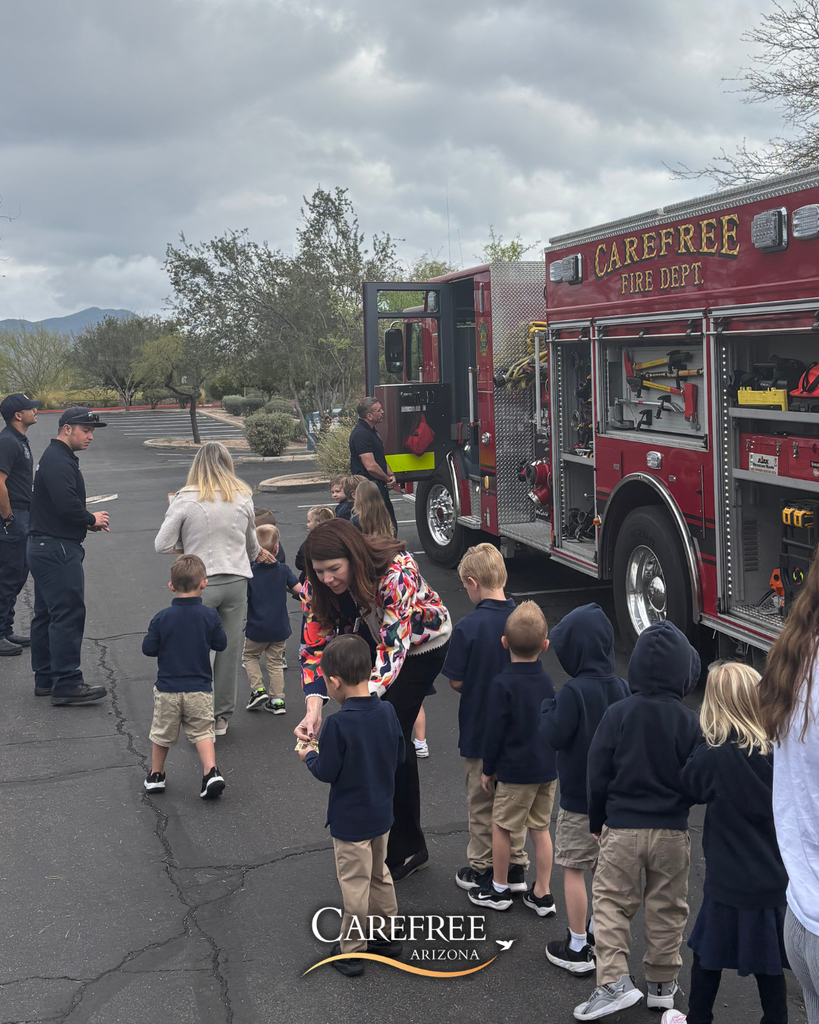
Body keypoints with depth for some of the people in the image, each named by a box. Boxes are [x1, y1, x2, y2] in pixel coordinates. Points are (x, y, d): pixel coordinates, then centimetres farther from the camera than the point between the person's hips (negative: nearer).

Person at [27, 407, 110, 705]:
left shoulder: (54, 458, 19)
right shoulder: (59, 462, -16)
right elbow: (67, 505, -26)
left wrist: (86, 521, 7)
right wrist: (91, 519, -9)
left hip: (42, 547, 11)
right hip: (57, 549, -11)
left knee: (46, 614, 14)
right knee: (68, 614, -10)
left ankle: (45, 679, 21)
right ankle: (66, 684, -9)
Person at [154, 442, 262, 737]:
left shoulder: (185, 499, -9)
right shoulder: (243, 497, 3)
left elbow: (162, 544, -8)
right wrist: (256, 554, 40)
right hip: (236, 580, 3)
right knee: (230, 649, 12)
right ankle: (222, 716, 22)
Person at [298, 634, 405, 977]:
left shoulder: (338, 724, -26)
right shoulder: (388, 712, -7)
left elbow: (327, 772, -19)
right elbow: (400, 756, 4)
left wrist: (309, 756, -1)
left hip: (350, 821, -6)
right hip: (381, 814, 6)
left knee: (354, 884, 6)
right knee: (379, 875, 23)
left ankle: (352, 951, 19)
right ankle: (388, 935, 36)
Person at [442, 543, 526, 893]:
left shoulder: (469, 627, -20)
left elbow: (456, 682, -14)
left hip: (479, 730, -4)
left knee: (481, 802, 12)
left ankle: (480, 868, 24)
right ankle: (515, 868, 25)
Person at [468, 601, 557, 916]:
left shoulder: (502, 684, -18)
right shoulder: (548, 681, 0)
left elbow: (494, 732, -14)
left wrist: (488, 770, -1)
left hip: (515, 771, -6)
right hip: (548, 768, 6)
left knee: (501, 827, 10)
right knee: (540, 828, 14)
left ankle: (499, 889, 23)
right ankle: (542, 894, 19)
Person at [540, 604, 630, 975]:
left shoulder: (573, 692, -22)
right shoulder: (622, 689, -2)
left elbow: (553, 736, -21)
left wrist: (547, 709, -5)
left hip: (578, 799, -6)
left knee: (573, 869, 5)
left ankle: (577, 949, 12)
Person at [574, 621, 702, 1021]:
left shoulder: (618, 713, -9)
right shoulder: (688, 721, -9)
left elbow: (598, 773, -5)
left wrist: (597, 821, 8)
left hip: (622, 827, -1)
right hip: (672, 831, 1)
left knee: (611, 901, 9)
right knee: (667, 908, 14)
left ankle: (614, 980, -2)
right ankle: (662, 984, 25)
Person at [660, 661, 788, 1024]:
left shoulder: (713, 758, -20)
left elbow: (689, 789, 0)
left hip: (729, 885, -3)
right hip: (776, 882, 3)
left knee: (708, 956, 17)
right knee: (769, 966, 15)